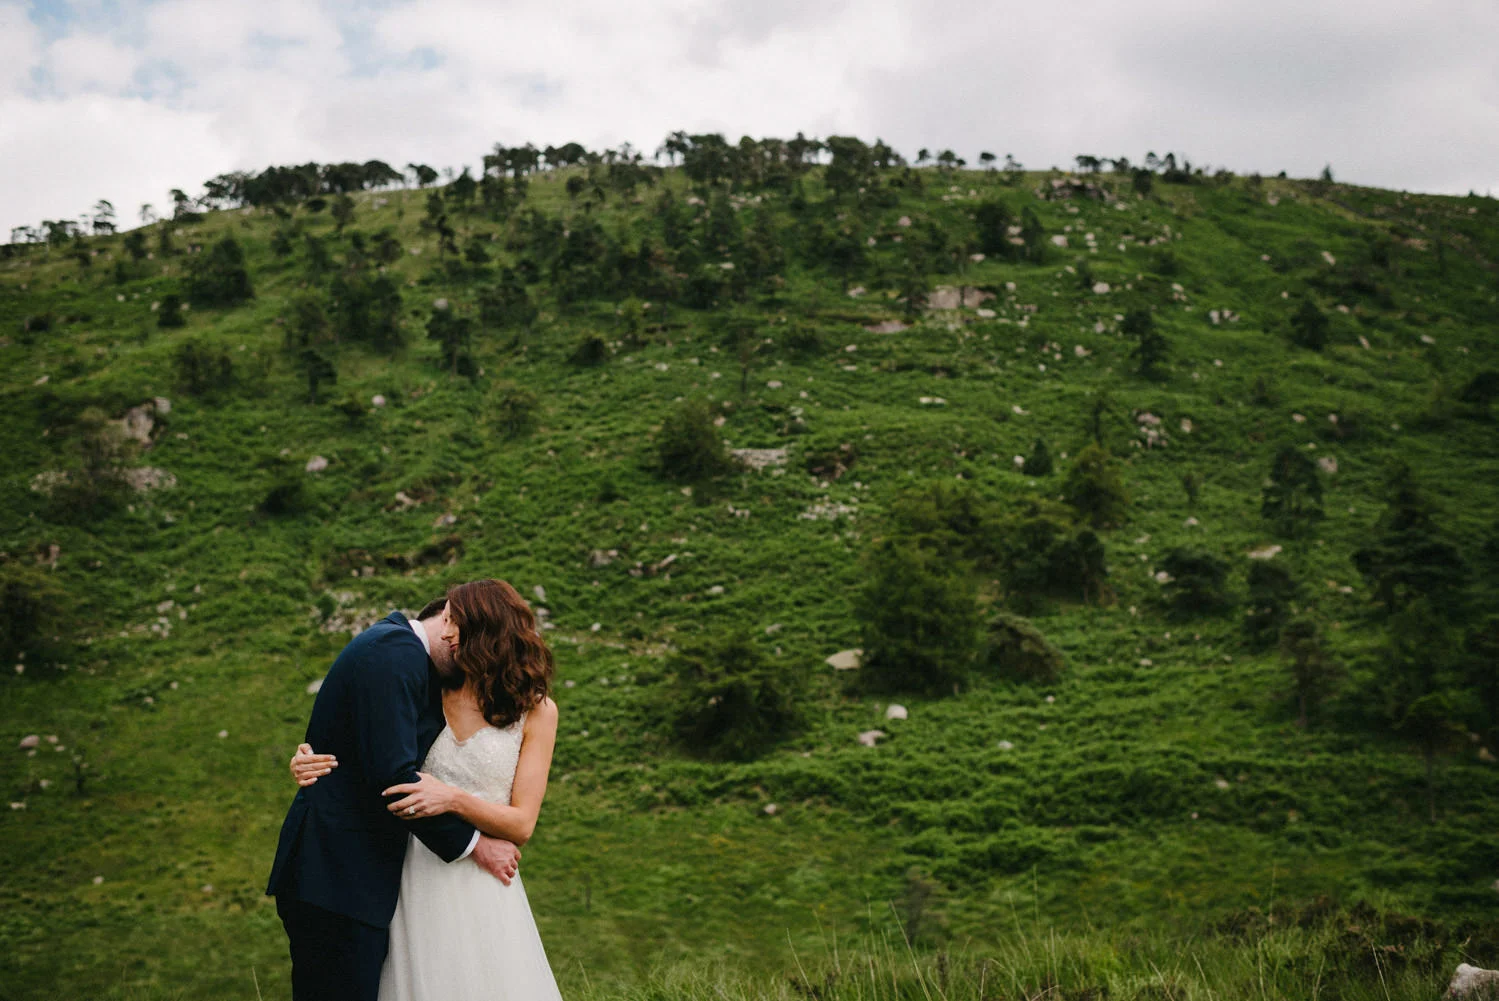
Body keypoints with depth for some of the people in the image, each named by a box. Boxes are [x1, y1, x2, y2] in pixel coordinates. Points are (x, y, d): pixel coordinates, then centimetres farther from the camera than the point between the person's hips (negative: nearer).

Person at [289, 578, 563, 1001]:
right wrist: (310, 764, -7)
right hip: (417, 878, 2)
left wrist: (454, 799, -21)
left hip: (480, 887, -2)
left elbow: (521, 825, -5)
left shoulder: (536, 712, -1)